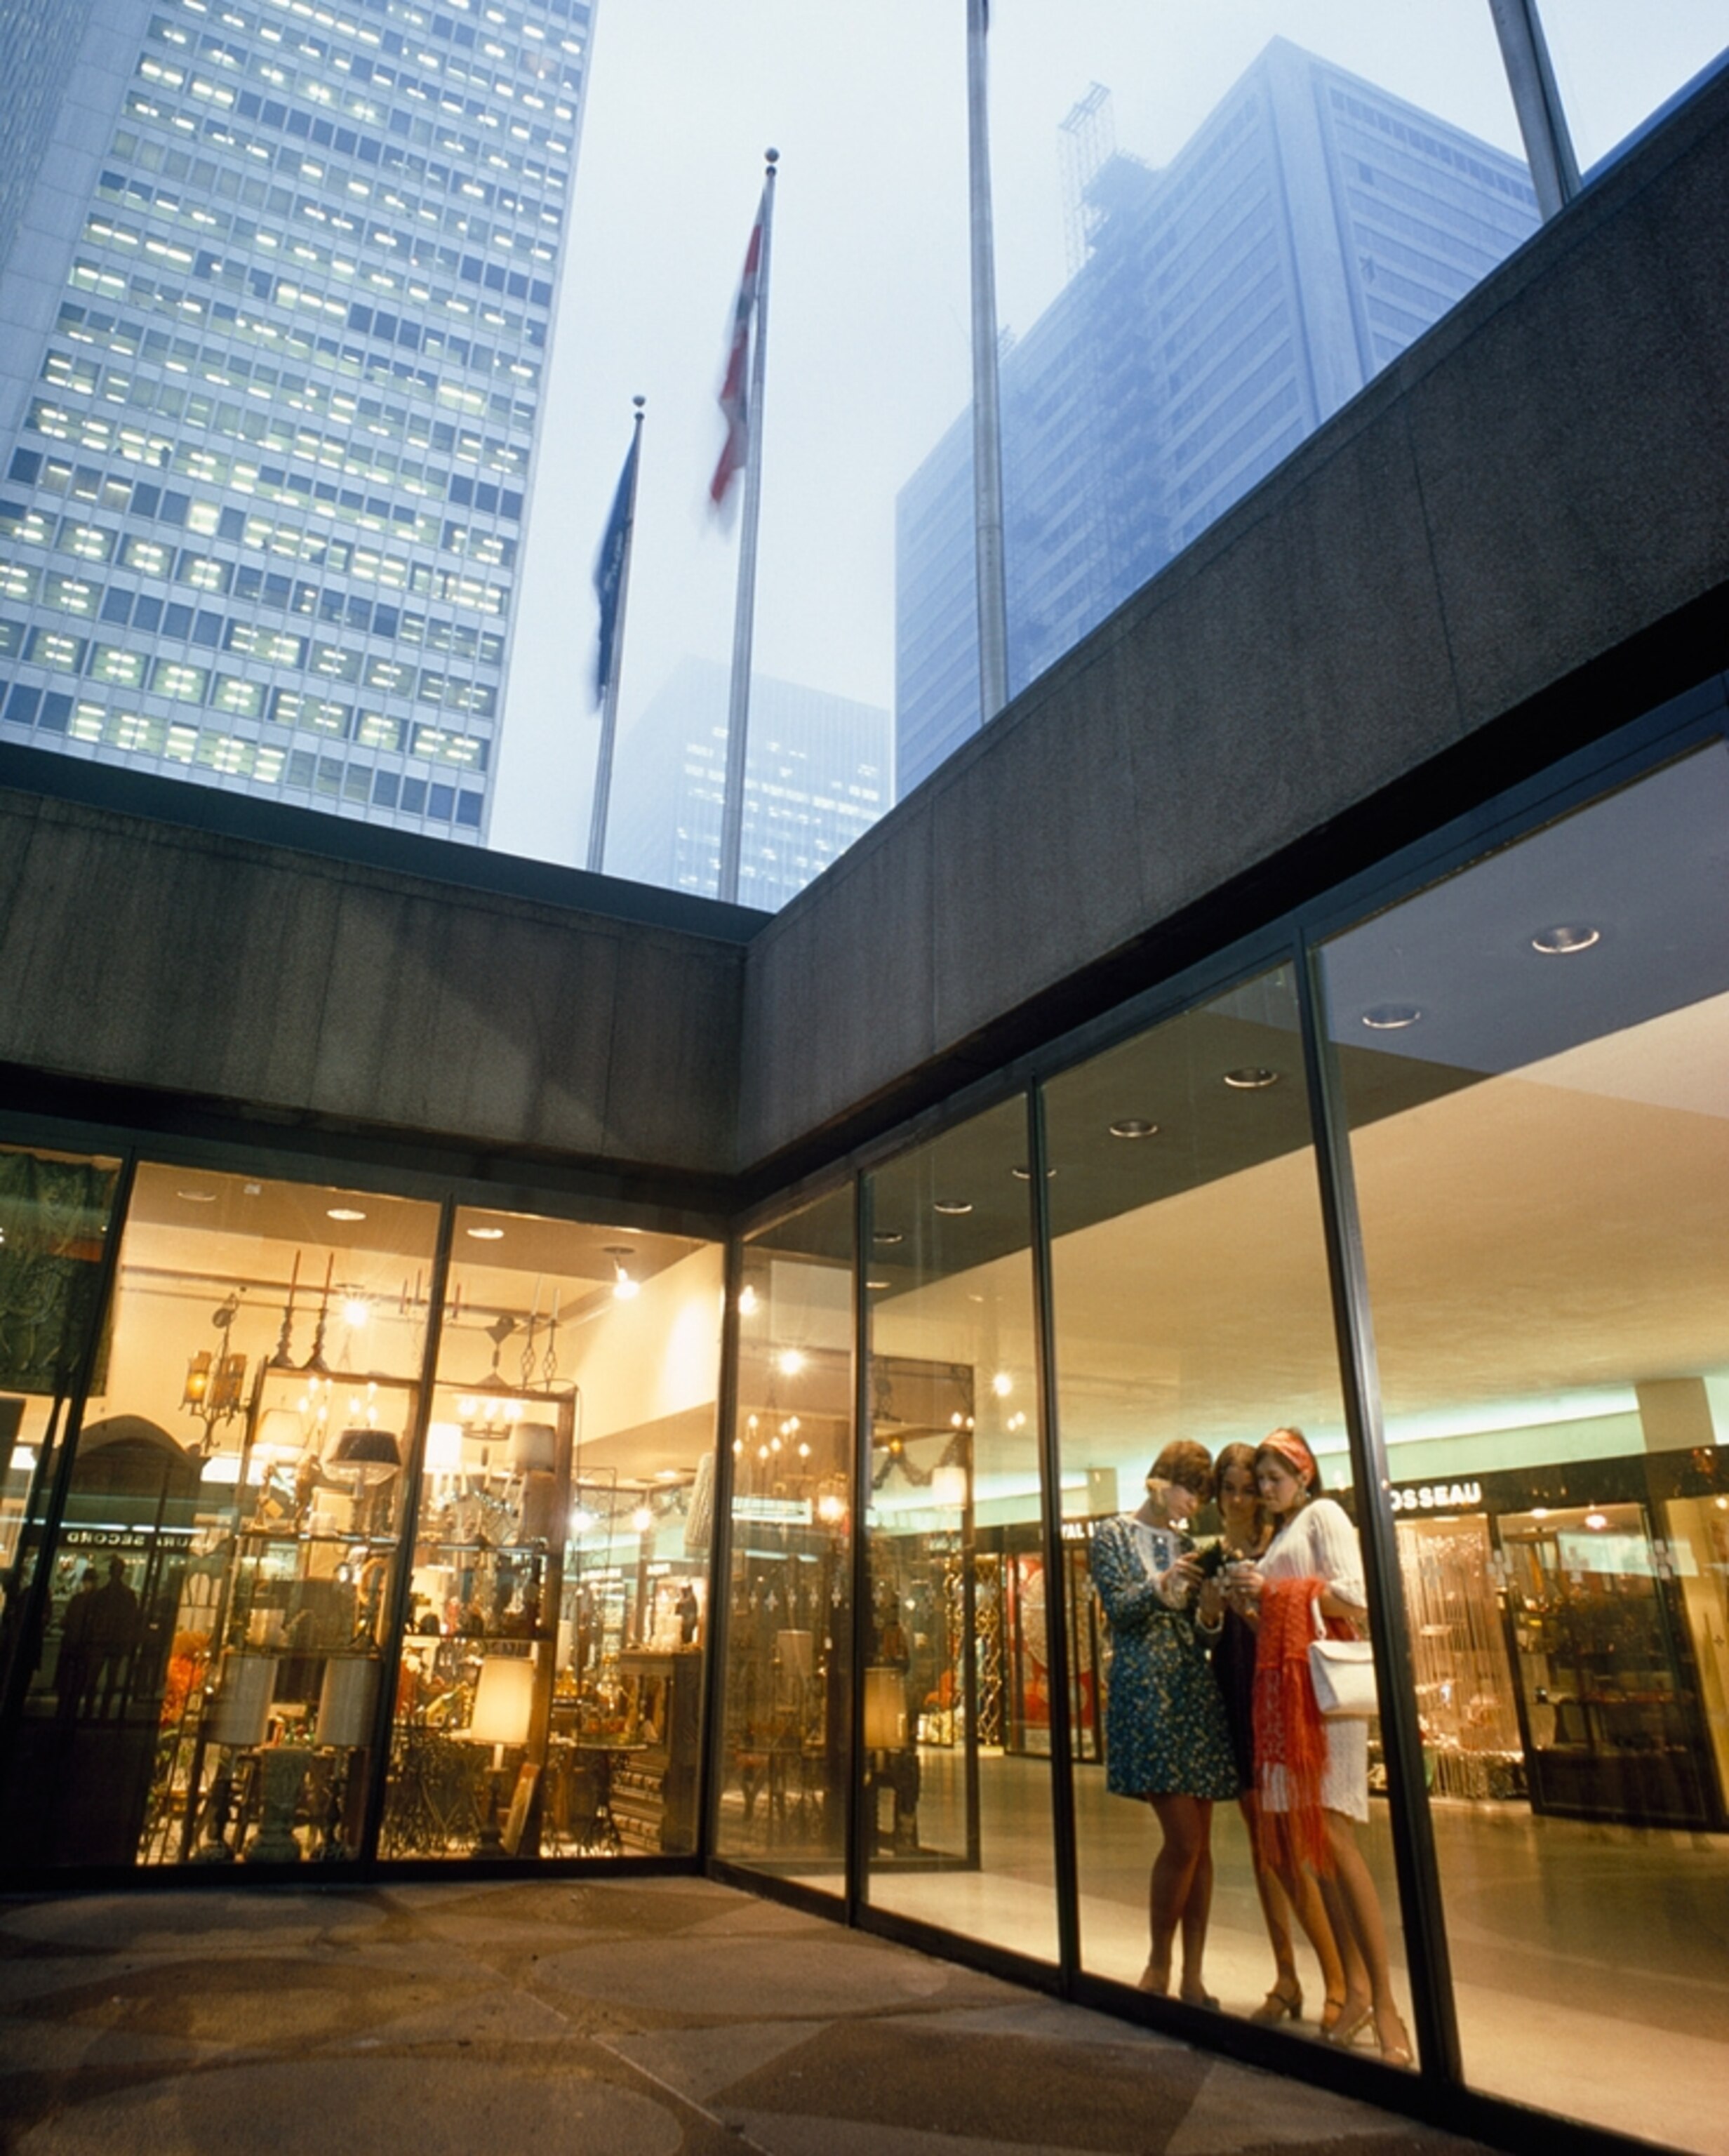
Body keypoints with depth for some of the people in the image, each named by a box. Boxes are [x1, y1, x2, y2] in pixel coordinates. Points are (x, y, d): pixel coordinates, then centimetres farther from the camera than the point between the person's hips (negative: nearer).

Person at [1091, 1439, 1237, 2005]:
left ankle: (1192, 1975, 14)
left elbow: (1200, 1630, 15)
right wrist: (1160, 1586, -28)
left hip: (1197, 1692, 6)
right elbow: (1118, 1607, -10)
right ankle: (1158, 1966, 8)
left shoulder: (1187, 1543, 15)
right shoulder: (1115, 1535, 0)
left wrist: (1210, 1613, -8)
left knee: (1200, 1841, 5)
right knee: (1183, 1838, -9)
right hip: (1145, 1692, -6)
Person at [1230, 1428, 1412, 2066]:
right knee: (1308, 1842, 5)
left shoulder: (1324, 1515, 0)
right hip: (1282, 1689, 8)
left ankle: (1385, 2002, -8)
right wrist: (1250, 1602, 5)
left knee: (1334, 1837, -12)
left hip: (1324, 1684, -8)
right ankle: (1356, 1989, 11)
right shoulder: (1278, 1535, 22)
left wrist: (1274, 1590, -12)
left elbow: (1352, 1599, -12)